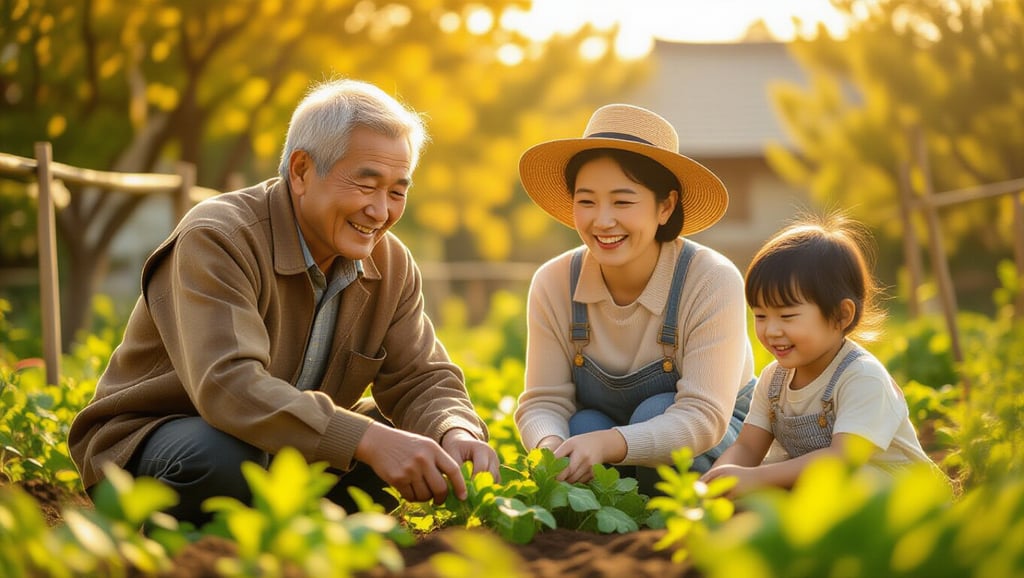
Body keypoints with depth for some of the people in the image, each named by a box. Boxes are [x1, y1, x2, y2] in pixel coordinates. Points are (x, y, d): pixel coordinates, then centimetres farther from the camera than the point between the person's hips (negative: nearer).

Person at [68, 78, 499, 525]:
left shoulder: (393, 266, 1)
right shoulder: (217, 240, -23)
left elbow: (422, 378, -2)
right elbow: (227, 384, -38)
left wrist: (456, 434, -28)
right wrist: (368, 440, -48)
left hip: (286, 452, 7)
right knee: (223, 456, -39)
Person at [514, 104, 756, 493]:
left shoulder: (713, 281, -26)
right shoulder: (552, 284, -15)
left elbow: (703, 416, -31)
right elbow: (544, 402, -15)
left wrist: (609, 443, -48)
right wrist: (550, 446, -40)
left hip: (720, 437, -2)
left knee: (655, 413, -31)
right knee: (581, 428, -29)